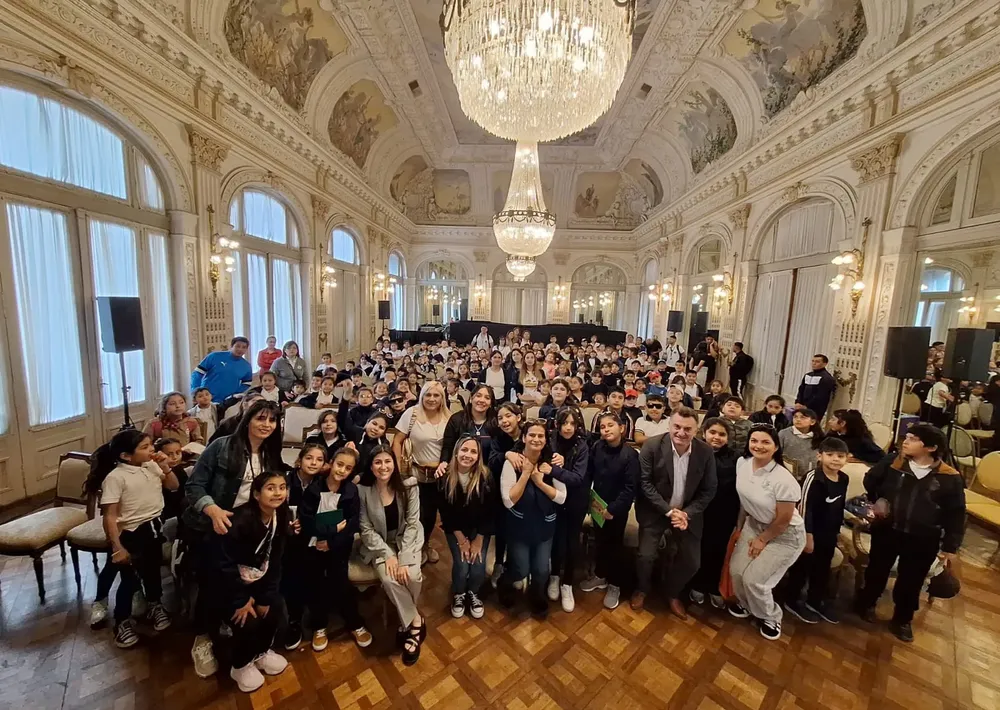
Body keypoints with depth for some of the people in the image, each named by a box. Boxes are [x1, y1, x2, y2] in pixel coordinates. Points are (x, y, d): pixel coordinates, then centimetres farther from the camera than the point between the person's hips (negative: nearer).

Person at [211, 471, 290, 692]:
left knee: (273, 610, -1)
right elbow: (223, 563, -26)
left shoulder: (280, 518, -12)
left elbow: (275, 561, -7)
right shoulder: (240, 521, -32)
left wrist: (265, 596, -7)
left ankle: (262, 652, 29)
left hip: (257, 579, 6)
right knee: (247, 621, -13)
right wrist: (241, 600, -18)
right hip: (226, 581, -5)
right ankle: (241, 666, 18)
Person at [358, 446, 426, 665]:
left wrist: (404, 558, -21)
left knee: (412, 576, -24)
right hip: (379, 544, 0)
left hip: (407, 541, 0)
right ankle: (415, 621, -3)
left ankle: (407, 623, 8)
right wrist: (388, 554, -18)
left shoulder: (408, 488, -12)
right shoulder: (363, 491, -14)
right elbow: (366, 530, -9)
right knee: (389, 579, -27)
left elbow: (412, 525, -11)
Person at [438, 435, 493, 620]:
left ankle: (473, 594, 22)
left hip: (480, 528, 0)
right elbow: (445, 512, -11)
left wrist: (478, 540, -10)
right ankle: (458, 595, 21)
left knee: (478, 565, -12)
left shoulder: (486, 476, -23)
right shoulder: (446, 477, -20)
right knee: (461, 564, -13)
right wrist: (461, 539, -9)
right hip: (455, 528, 0)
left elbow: (489, 512, -13)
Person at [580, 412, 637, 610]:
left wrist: (612, 509, -18)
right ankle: (600, 576, 43)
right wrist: (589, 500, -10)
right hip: (597, 507, 4)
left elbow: (630, 488, -18)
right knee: (600, 542, 20)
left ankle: (615, 585, 35)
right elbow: (588, 475, -2)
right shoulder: (596, 448, -9)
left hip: (617, 509, -3)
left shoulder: (630, 454, -19)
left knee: (615, 546, 13)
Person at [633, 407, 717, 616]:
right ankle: (641, 589, 26)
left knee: (692, 562, 6)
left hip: (688, 513, 3)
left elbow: (709, 490, -4)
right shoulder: (652, 446, -19)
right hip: (656, 511, -2)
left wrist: (687, 514, -15)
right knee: (646, 556, -8)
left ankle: (672, 593, 37)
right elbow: (645, 483, -14)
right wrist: (669, 510, -20)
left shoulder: (705, 452, -10)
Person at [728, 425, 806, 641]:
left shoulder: (784, 480, -31)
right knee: (736, 570, 3)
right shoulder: (742, 463, -14)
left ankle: (770, 617, 28)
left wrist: (762, 540, -6)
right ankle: (745, 603, 36)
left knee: (754, 579, -4)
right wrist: (740, 525, 10)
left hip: (785, 536, -5)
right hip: (754, 524, 5)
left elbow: (784, 520, -18)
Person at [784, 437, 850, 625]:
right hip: (811, 532, -7)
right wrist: (808, 536, -19)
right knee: (801, 568, 8)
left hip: (829, 534, 7)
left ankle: (816, 601, 41)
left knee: (822, 569, 22)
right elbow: (804, 508, -22)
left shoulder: (844, 479, 0)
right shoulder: (813, 478, -23)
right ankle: (792, 601, 25)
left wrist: (838, 530, 16)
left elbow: (840, 508, 13)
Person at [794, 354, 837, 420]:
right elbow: (801, 390, 14)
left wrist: (806, 406, -14)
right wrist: (798, 402, -2)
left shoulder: (827, 378, -9)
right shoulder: (807, 375, 16)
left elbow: (820, 397, -16)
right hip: (803, 408, 7)